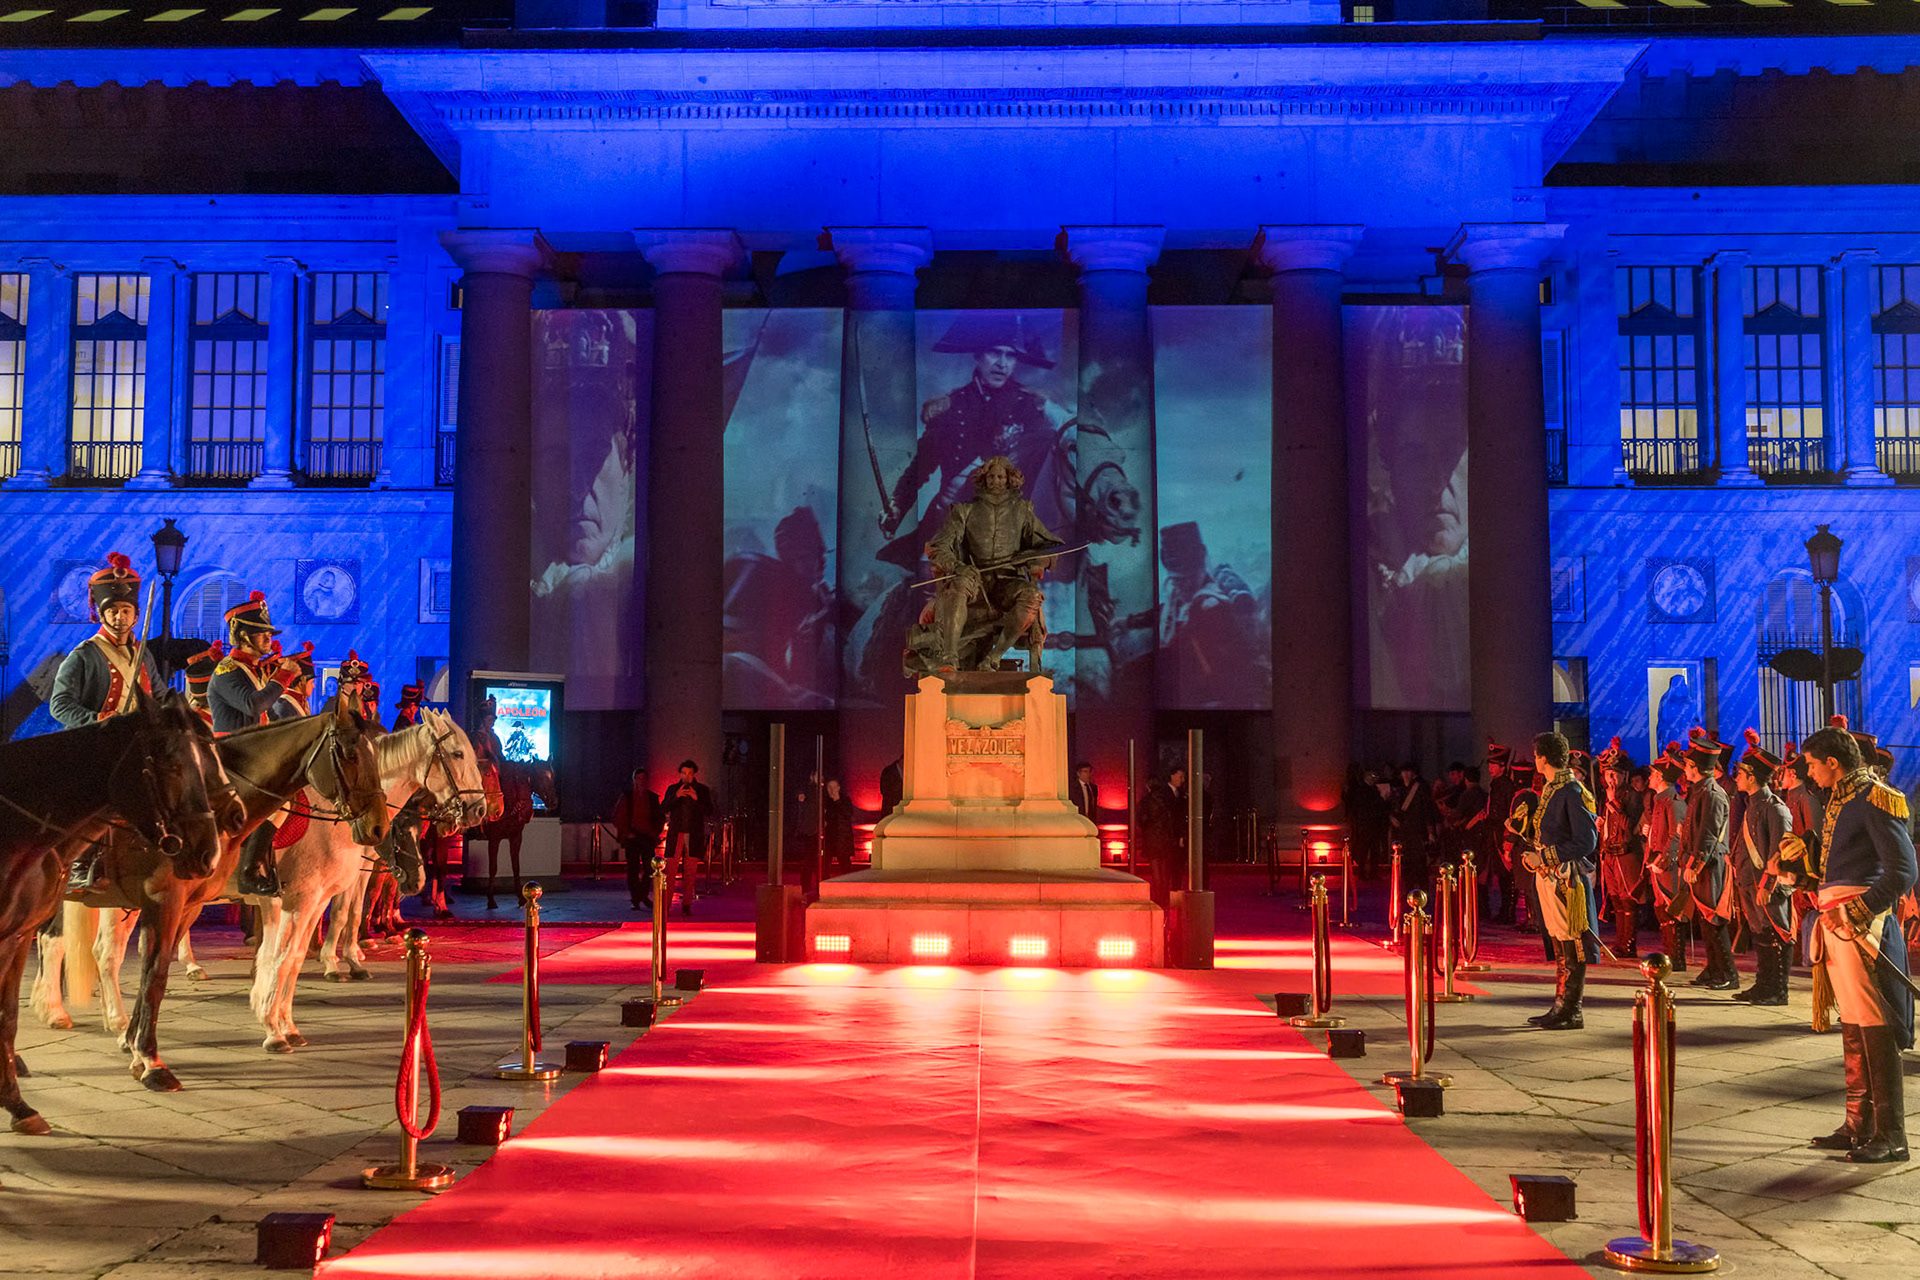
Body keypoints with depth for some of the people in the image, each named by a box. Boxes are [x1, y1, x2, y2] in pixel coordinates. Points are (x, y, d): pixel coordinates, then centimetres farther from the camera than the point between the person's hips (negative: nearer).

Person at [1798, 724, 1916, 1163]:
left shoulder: (1876, 798, -11)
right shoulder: (1839, 799, 17)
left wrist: (1855, 911, -21)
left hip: (1863, 919, -10)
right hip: (1838, 917, 10)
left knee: (1875, 1027, -7)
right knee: (1852, 1025, 13)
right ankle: (1859, 1125, 20)